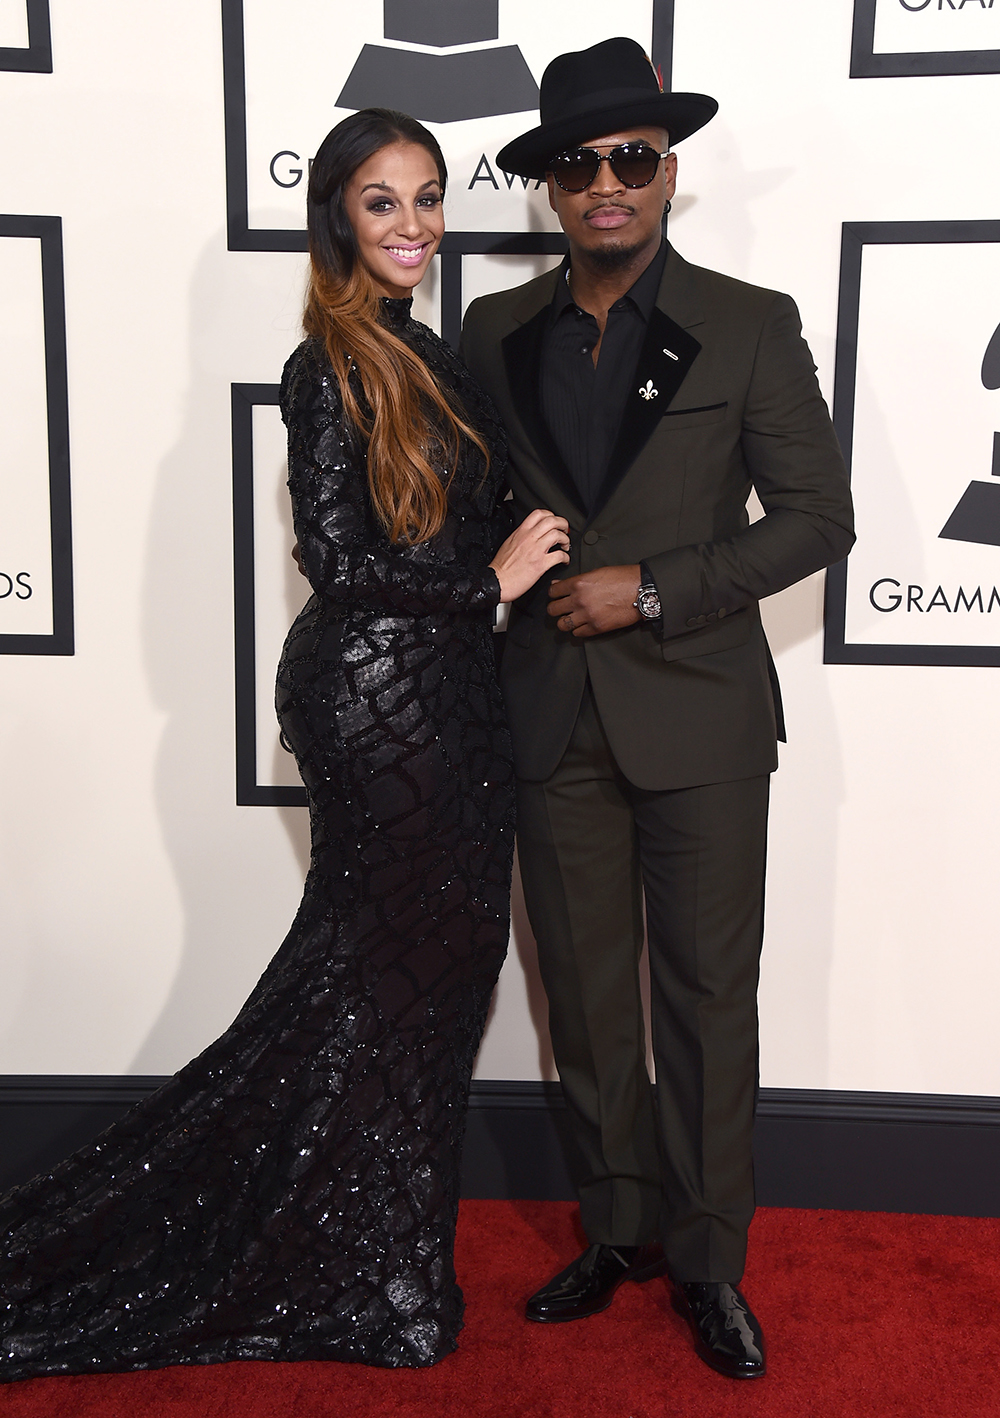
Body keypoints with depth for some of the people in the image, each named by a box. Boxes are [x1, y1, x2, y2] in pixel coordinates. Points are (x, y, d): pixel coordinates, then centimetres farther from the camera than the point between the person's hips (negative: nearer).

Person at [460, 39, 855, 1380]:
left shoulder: (750, 327, -1)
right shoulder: (496, 332, 8)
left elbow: (818, 516, -5)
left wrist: (654, 592, -13)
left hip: (699, 716, -2)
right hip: (556, 717, 3)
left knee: (709, 995, 6)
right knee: (585, 992, 12)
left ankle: (709, 1260, 25)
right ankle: (619, 1229, 32)